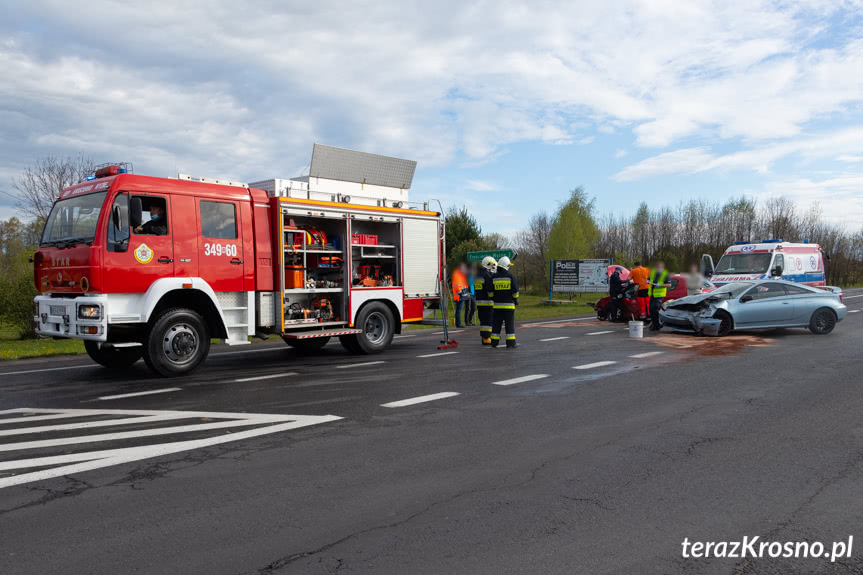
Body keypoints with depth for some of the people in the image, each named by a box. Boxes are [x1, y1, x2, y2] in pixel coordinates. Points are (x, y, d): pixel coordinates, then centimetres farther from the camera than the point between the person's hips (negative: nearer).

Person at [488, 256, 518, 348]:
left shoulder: (494, 277, 4)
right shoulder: (510, 276, -6)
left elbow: (491, 292, 5)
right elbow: (515, 290, -6)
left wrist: (493, 300, 17)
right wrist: (516, 300, 7)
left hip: (497, 305, 3)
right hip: (509, 305, -3)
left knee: (496, 323, 9)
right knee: (509, 323, -1)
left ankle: (494, 342, 11)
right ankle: (511, 342, -2)